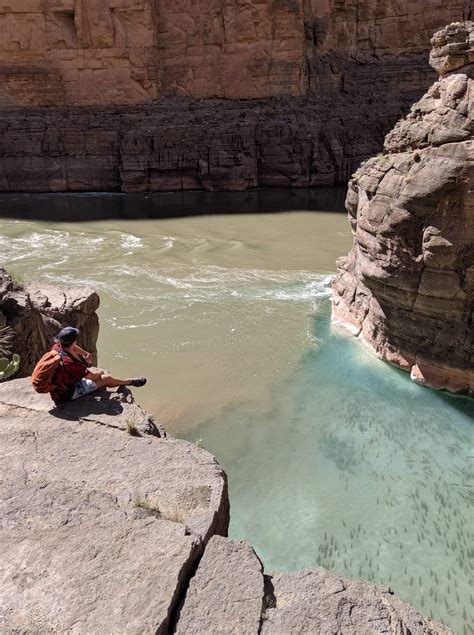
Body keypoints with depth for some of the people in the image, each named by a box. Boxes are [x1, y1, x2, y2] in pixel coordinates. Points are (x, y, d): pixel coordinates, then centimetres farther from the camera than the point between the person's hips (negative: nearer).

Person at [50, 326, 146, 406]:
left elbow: (72, 346, 15)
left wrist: (85, 353, 15)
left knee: (96, 370, 18)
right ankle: (130, 381, 26)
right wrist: (100, 372, 1)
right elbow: (92, 376, -20)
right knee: (106, 378, -1)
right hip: (67, 394, -9)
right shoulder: (70, 363, -38)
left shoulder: (57, 347, -14)